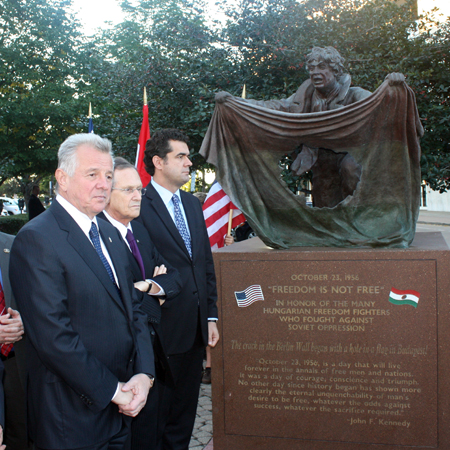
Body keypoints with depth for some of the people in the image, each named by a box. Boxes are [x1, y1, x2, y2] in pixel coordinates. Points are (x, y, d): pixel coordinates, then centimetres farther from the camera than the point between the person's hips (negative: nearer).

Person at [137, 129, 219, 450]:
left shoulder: (192, 204, 11)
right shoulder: (139, 206, -13)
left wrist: (211, 316, 11)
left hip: (196, 328, 7)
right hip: (162, 331, -7)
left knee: (185, 413, 20)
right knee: (156, 416, 10)